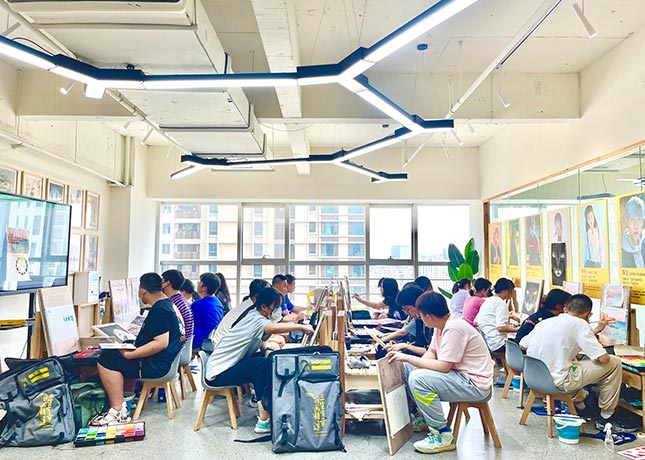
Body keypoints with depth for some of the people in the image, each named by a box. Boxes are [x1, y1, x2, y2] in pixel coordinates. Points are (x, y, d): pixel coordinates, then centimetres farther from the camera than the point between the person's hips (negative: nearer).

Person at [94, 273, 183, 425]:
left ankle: (118, 411, -11)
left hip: (158, 365, -11)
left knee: (106, 361, -11)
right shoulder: (167, 303, 12)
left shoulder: (158, 310, -20)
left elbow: (161, 343, -28)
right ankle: (128, 400, 24)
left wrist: (130, 354, -23)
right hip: (167, 360, 11)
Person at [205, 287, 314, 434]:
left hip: (226, 365, 10)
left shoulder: (253, 314, 7)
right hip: (217, 374, -10)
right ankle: (264, 420, -21)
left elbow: (258, 341, 8)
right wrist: (301, 327, -36)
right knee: (263, 364, -24)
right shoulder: (254, 320, -23)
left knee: (269, 357, -1)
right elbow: (274, 328, -45)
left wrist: (267, 350, -14)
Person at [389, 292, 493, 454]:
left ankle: (444, 436, -12)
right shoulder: (443, 323, 3)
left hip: (475, 385, -10)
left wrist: (407, 357, -21)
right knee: (408, 367, 8)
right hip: (459, 374, 10)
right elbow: (431, 352, 9)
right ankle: (423, 416, 19)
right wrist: (408, 360, -9)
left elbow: (443, 367, -27)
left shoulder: (454, 328, -25)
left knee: (418, 379, -26)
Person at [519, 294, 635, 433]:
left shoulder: (544, 322, 9)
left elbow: (522, 345, 17)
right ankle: (606, 417, 13)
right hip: (558, 382, -7)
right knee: (614, 363, 5)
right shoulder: (580, 324, -8)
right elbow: (604, 358, -12)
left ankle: (578, 401, 36)